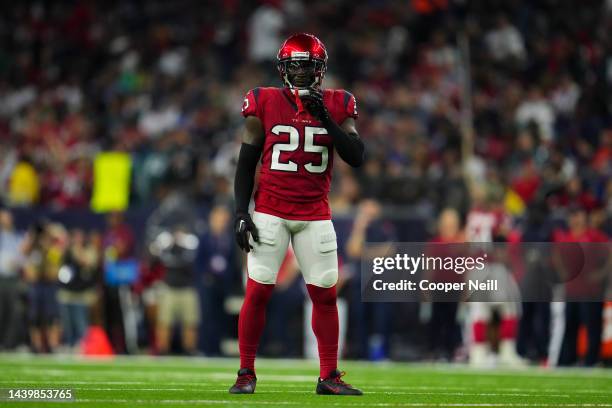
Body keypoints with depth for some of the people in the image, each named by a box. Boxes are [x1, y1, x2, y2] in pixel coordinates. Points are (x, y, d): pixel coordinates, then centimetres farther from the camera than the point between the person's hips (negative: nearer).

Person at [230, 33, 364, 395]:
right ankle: (246, 374, 4)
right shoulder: (264, 103, -1)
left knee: (325, 294, 1)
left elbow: (357, 158, -7)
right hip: (270, 212, -1)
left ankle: (329, 377, 9)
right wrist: (241, 213, -5)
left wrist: (325, 118, -16)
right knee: (258, 291, -5)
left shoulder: (336, 106, 2)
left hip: (315, 215, 2)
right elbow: (246, 163, 2)